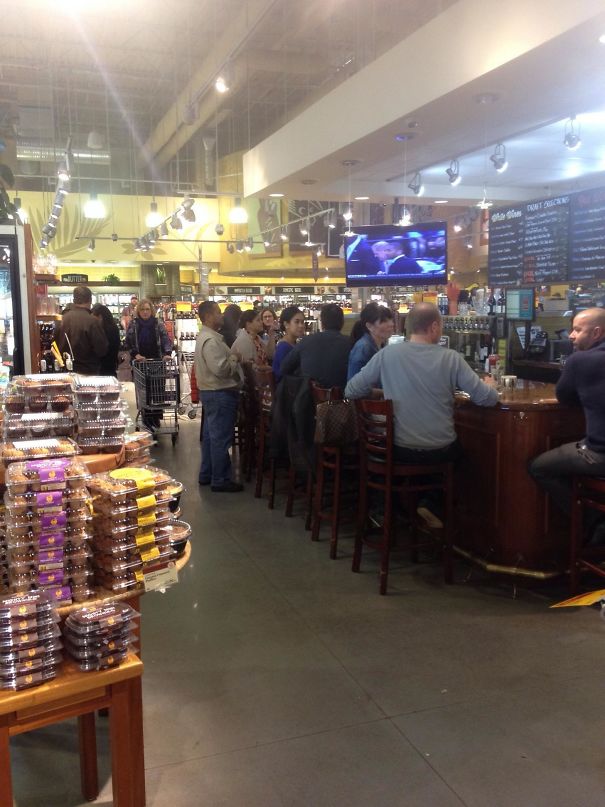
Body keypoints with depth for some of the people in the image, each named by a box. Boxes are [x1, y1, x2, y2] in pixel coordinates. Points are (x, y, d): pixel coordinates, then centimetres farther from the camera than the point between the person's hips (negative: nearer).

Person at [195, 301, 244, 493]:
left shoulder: (206, 336, 13)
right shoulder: (211, 340, -21)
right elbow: (221, 369, -28)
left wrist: (231, 358, 7)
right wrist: (234, 359, -12)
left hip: (212, 392, 11)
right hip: (220, 394, -11)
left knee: (211, 435, 17)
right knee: (221, 438, -3)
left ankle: (206, 475, 27)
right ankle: (220, 480, 4)